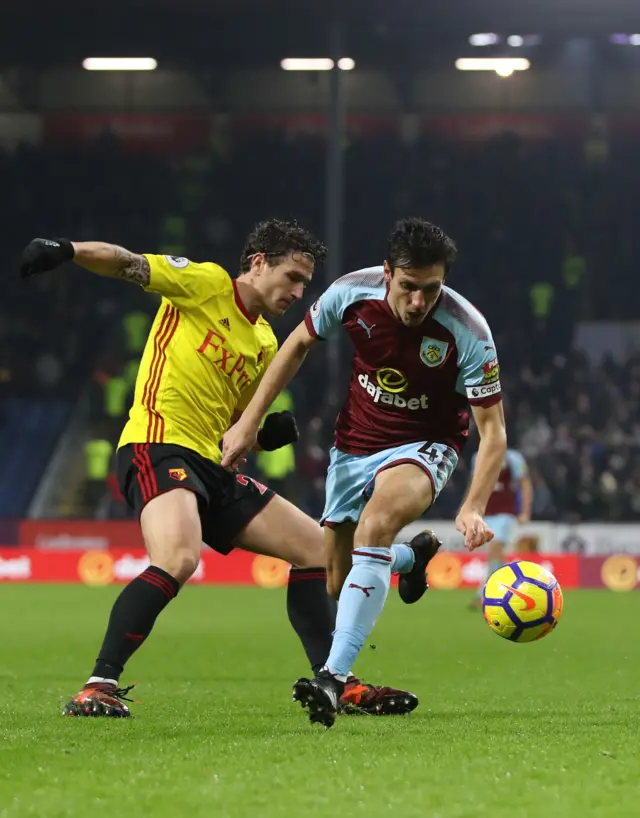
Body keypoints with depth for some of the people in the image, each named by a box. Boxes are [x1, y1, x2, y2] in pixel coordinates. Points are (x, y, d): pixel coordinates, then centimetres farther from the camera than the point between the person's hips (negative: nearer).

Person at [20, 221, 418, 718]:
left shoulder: (266, 345, 21)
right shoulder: (205, 283, 0)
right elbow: (127, 264, -11)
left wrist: (273, 432, 4)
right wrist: (68, 250, -30)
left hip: (214, 466, 9)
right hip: (158, 448, -9)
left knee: (316, 547, 10)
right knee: (179, 557, -35)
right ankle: (100, 687, -29)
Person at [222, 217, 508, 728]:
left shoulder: (468, 332, -25)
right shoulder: (352, 293, -18)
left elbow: (493, 430, -20)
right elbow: (300, 344, 3)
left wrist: (474, 508, -35)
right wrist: (250, 421, 1)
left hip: (424, 446, -4)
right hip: (355, 443, 4)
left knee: (375, 523, -35)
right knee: (337, 584, 6)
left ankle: (334, 677, -40)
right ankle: (413, 560, 43)